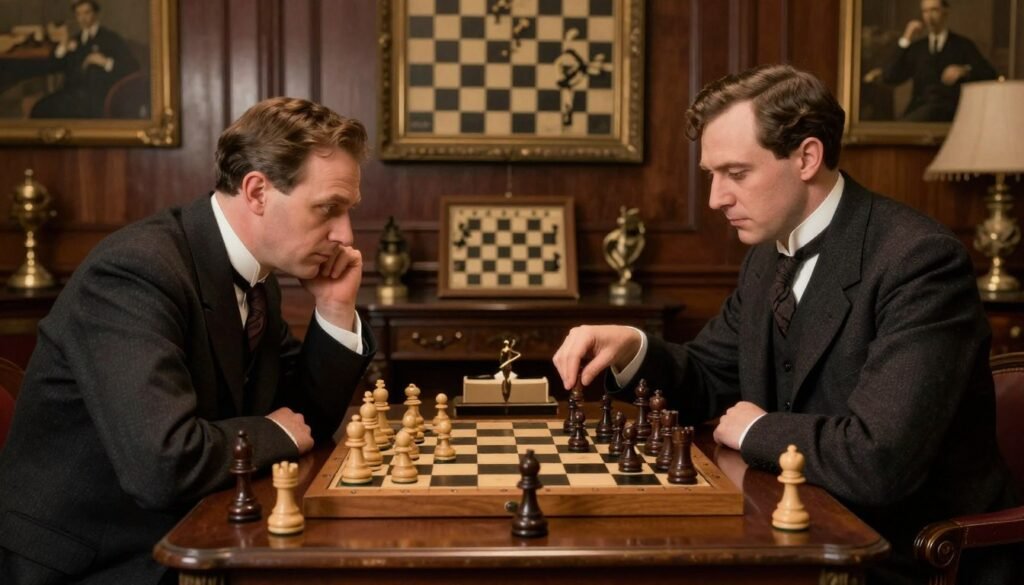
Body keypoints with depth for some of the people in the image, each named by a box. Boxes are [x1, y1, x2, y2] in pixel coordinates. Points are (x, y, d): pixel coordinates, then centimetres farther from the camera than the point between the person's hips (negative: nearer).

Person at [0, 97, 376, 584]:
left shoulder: (254, 276, 3)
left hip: (178, 543, 8)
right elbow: (163, 463, -34)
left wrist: (336, 311, -4)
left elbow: (306, 418, 10)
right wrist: (271, 434, -16)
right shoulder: (136, 270, -24)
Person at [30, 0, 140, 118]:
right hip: (72, 94, 5)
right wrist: (63, 45, 0)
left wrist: (106, 62, -12)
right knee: (41, 107, -26)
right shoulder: (73, 42, 26)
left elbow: (132, 67, 1)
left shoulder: (111, 39, 13)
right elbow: (52, 67, 14)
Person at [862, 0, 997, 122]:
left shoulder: (963, 45, 17)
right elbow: (891, 77, 8)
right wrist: (905, 40, 4)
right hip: (919, 108, 2)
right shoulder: (917, 47, 24)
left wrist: (965, 70, -11)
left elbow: (990, 74, 8)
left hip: (950, 108, -2)